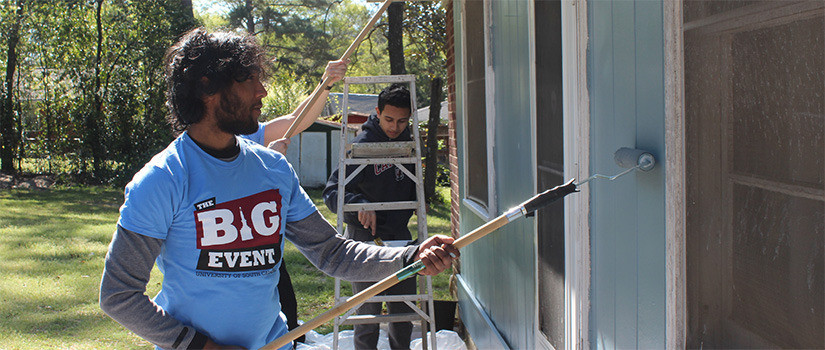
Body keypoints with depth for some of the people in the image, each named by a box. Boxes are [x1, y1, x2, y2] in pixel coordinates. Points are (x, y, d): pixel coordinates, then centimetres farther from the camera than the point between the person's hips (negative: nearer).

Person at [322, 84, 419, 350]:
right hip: (364, 238, -5)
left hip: (400, 235, 5)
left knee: (404, 308, 12)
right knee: (368, 312, -1)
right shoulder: (361, 145, -11)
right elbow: (331, 192, -15)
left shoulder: (409, 145, 6)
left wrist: (400, 221, 3)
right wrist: (360, 205, -32)